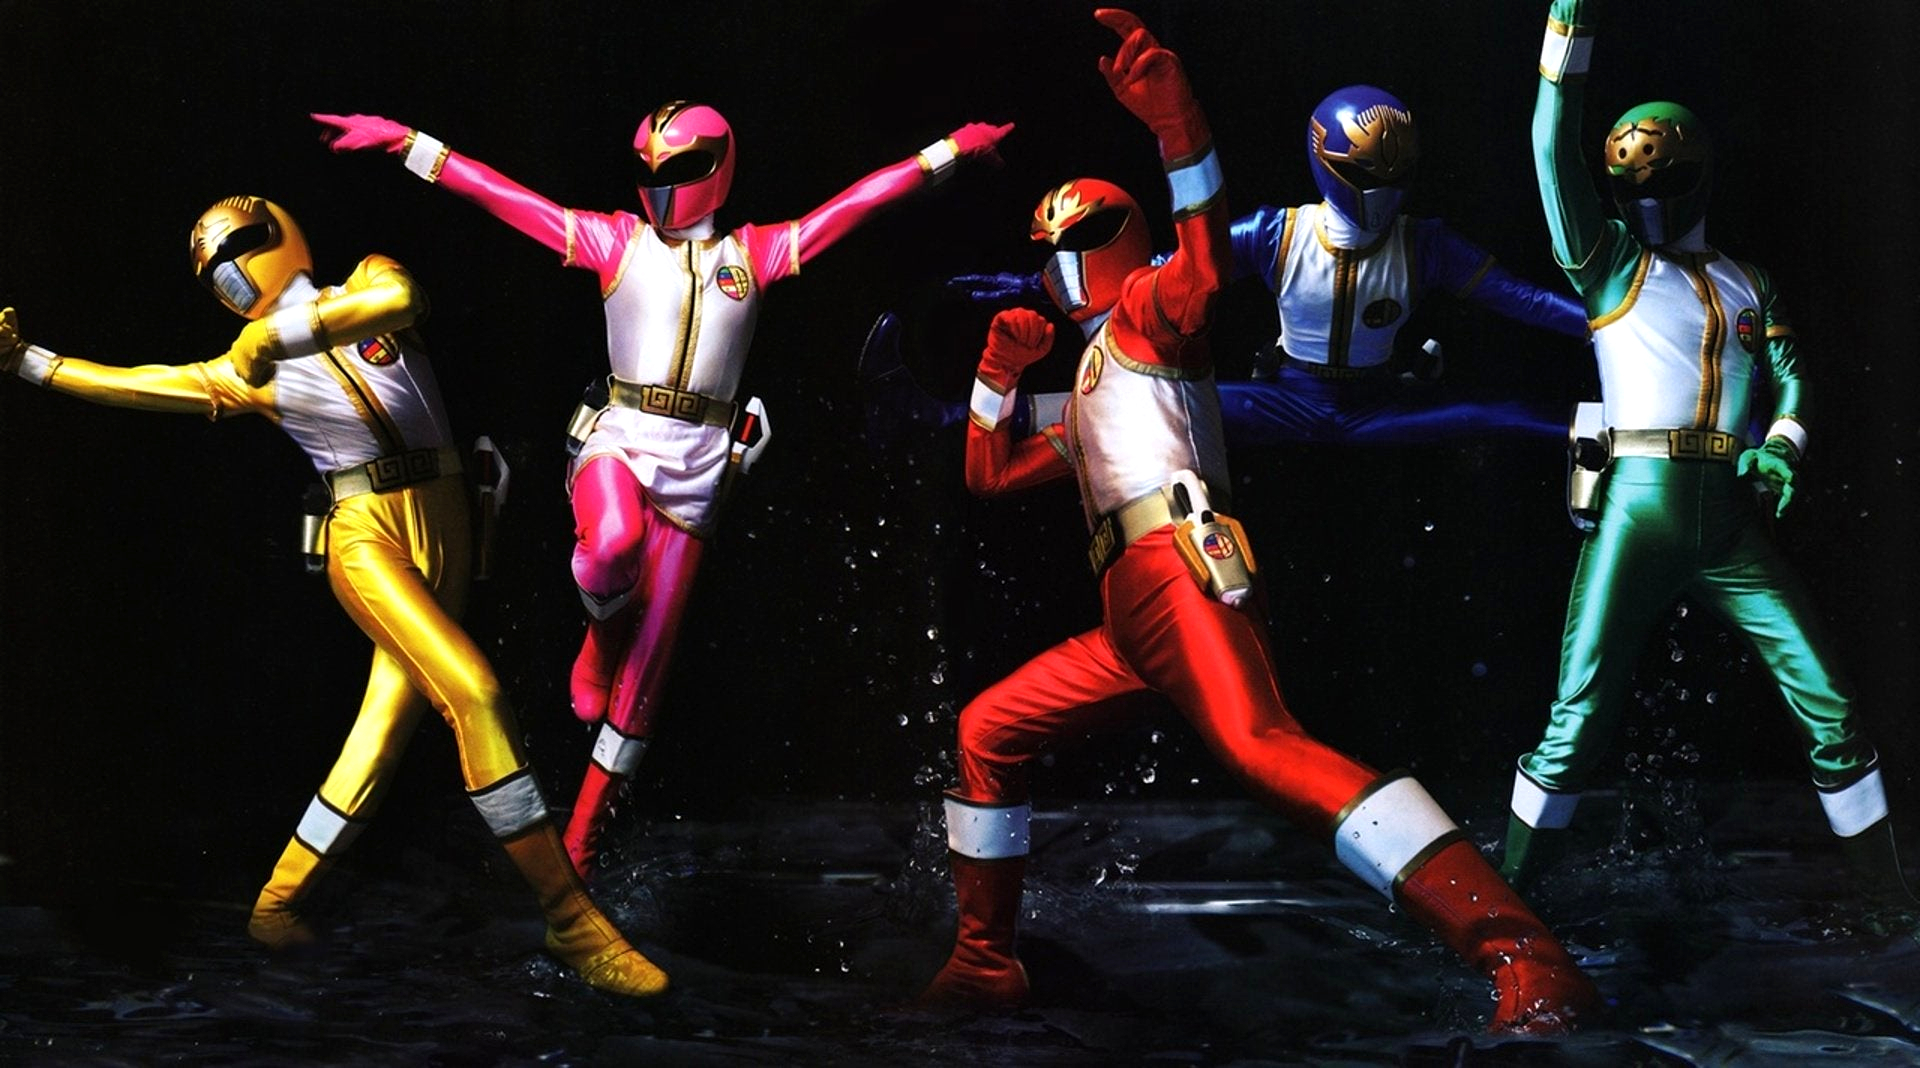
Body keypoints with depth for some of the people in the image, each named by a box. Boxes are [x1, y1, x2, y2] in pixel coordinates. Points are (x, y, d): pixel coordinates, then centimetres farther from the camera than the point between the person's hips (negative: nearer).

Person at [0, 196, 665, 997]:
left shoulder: (366, 282, 6)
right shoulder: (249, 372, 10)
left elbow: (396, 297, -19)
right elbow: (133, 385, 16)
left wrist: (280, 334, -18)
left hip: (444, 530, 2)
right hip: (366, 539, -2)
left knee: (385, 731, 3)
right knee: (474, 694, -22)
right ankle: (570, 917, -20)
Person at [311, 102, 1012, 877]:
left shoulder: (754, 254, 9)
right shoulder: (617, 241, 5)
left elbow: (856, 203, 8)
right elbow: (504, 197, 1)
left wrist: (948, 151, 4)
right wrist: (407, 145, -5)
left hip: (694, 473, 2)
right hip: (619, 442, -1)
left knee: (641, 682, 3)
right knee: (611, 544, -39)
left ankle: (581, 838, 17)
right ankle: (602, 637, -1)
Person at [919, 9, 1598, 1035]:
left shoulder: (1146, 312, 10)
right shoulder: (1088, 386, 35)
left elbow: (1205, 264, -14)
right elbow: (988, 474, 39)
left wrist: (1175, 122, -27)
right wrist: (998, 371, 25)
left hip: (1180, 569, -10)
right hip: (1128, 615, 10)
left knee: (1261, 743, -31)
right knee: (985, 731, 17)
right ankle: (983, 964, 26)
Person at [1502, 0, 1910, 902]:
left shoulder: (1748, 284, 19)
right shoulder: (1609, 263, 7)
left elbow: (1789, 373, 13)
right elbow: (1554, 147, -2)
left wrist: (1781, 446, -9)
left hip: (1731, 520, 4)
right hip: (1638, 512, -3)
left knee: (1827, 705, 2)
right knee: (1578, 716, -5)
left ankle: (1885, 885, 15)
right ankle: (1508, 889, 6)